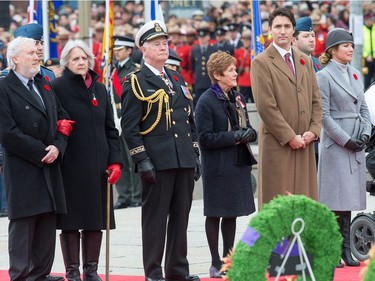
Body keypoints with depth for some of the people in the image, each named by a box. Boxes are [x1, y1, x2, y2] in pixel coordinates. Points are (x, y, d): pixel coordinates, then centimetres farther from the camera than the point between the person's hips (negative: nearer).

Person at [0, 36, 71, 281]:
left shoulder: (44, 85, 16)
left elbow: (62, 119, 14)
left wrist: (57, 147, -4)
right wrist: (41, 152, -14)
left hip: (50, 167, 6)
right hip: (23, 170, -6)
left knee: (48, 222, 5)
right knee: (23, 223, -4)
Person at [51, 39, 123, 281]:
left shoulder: (100, 89, 13)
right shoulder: (57, 87, -2)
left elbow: (111, 129, 12)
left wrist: (115, 161, 4)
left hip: (98, 165, 5)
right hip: (70, 165, -5)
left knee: (96, 219, 6)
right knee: (71, 221, -1)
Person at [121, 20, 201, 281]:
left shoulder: (177, 78, 16)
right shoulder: (136, 83, -4)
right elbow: (129, 126, -9)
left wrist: (196, 155, 14)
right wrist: (142, 161, -15)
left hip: (184, 160, 6)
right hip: (157, 161, -6)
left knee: (181, 216, 9)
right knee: (155, 217, -2)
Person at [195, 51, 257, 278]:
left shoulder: (237, 98, 11)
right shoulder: (207, 101, -11)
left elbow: (247, 128, 19)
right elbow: (205, 137, -16)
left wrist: (250, 133, -5)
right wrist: (234, 137, -20)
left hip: (239, 163, 7)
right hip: (218, 167, -7)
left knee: (232, 214, 12)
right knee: (215, 214, 1)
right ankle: (216, 264, 7)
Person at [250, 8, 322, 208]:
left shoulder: (305, 61, 17)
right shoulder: (261, 63, -4)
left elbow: (316, 100, 17)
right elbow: (266, 106, -10)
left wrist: (313, 131, 1)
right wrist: (290, 137, -12)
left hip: (304, 144, 6)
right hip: (277, 144, -6)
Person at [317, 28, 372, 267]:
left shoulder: (355, 75, 14)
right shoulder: (324, 76, -7)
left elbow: (363, 108, 15)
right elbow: (324, 115, -11)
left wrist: (365, 133, -1)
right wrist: (346, 140, -15)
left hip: (356, 145, 7)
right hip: (335, 145, -7)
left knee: (349, 199, 7)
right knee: (337, 199, -8)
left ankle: (345, 250, 9)